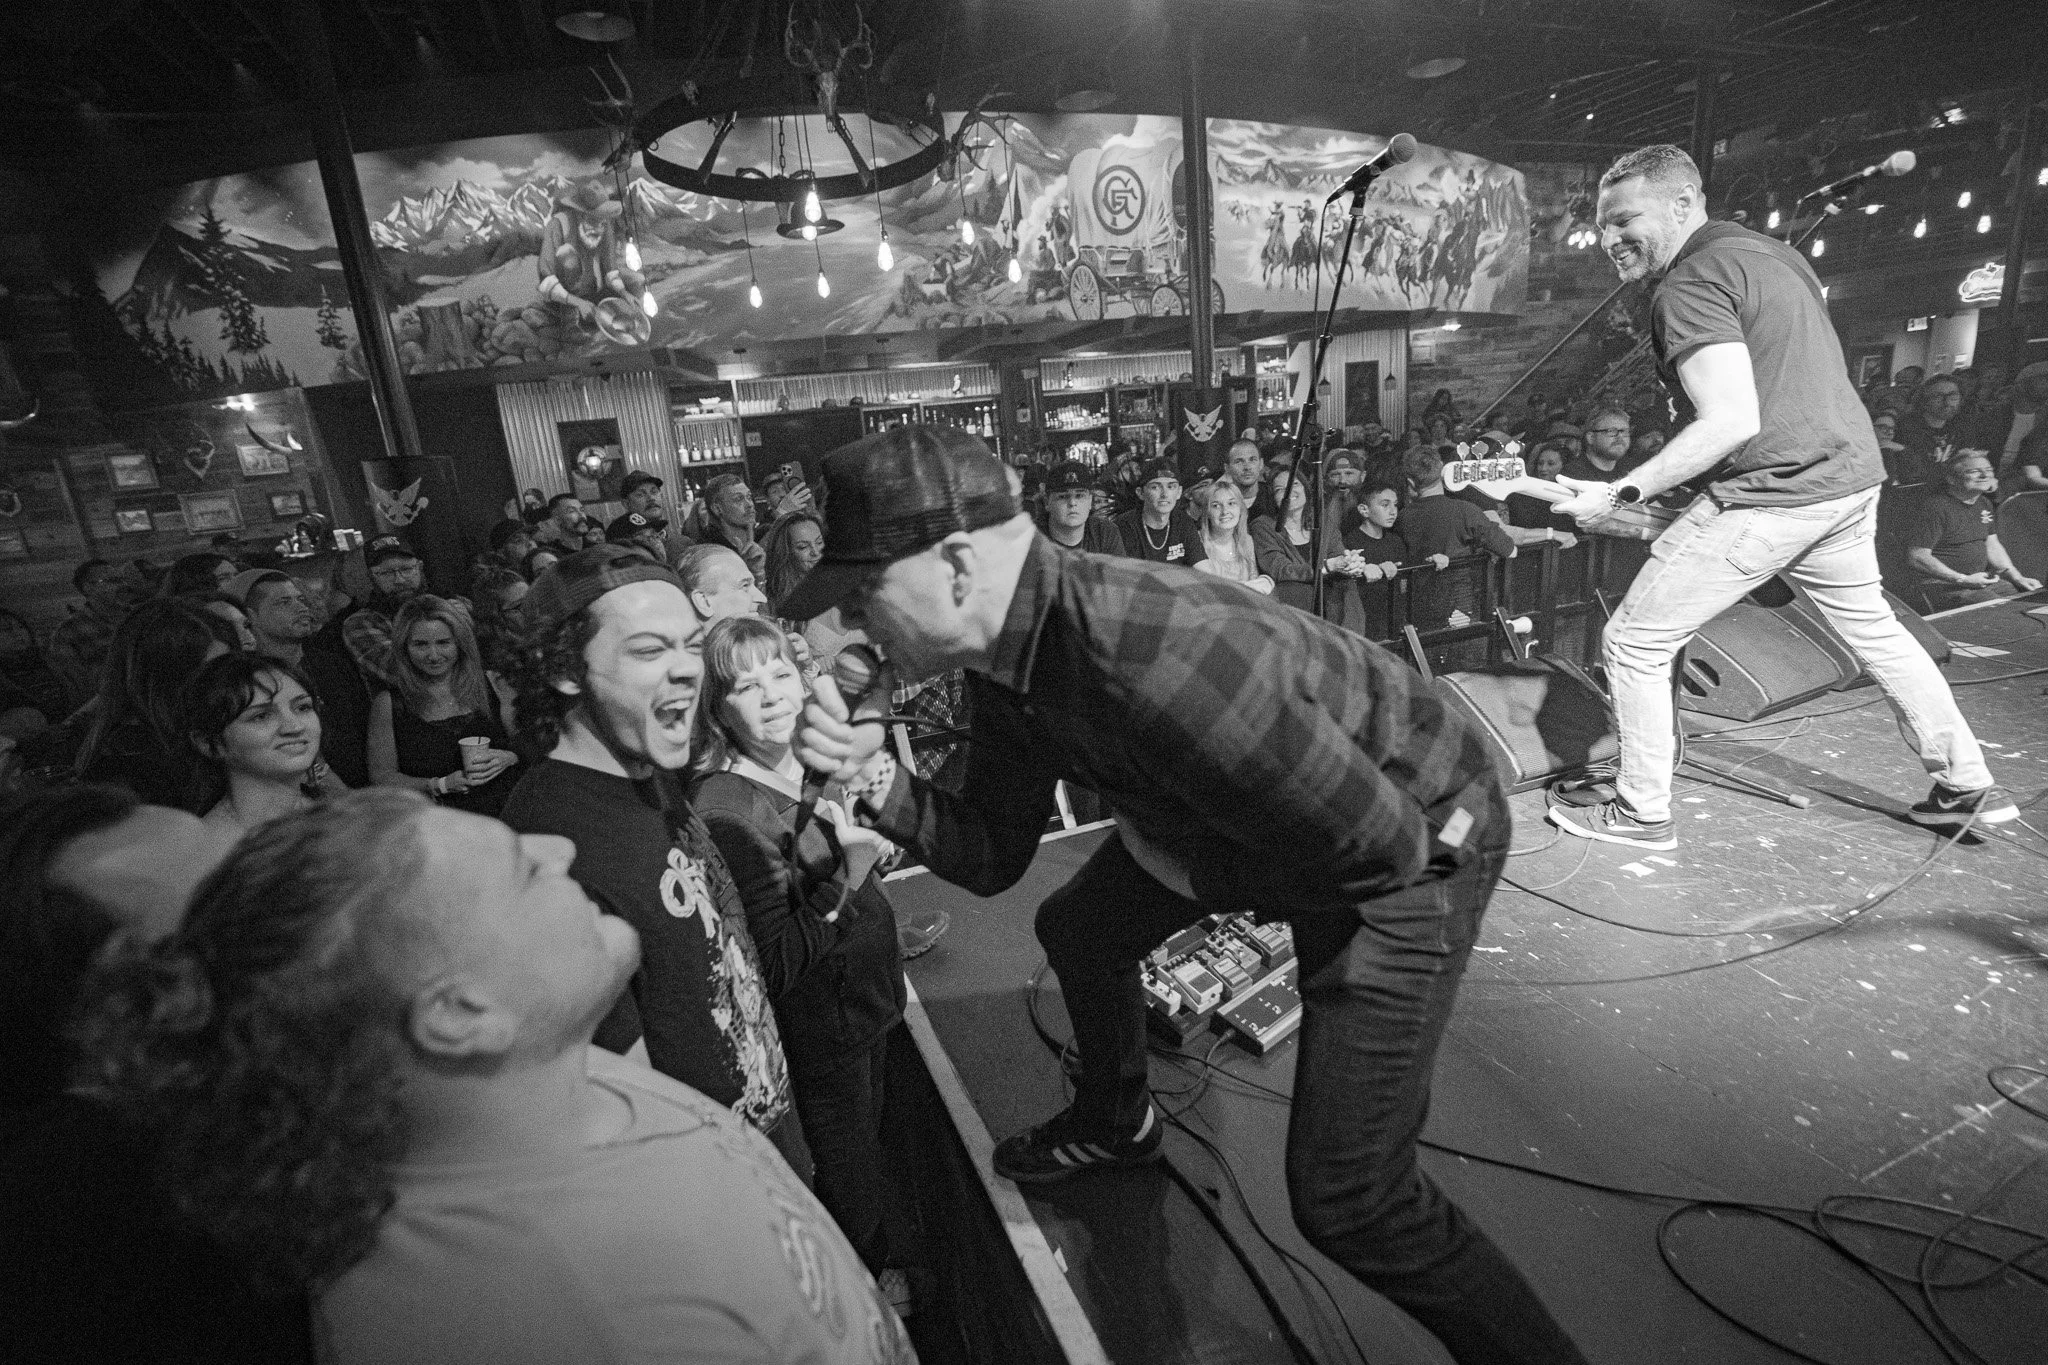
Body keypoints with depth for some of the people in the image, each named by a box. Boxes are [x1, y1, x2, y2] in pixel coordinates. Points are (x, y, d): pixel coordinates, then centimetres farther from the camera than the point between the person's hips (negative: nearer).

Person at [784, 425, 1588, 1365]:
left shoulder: (1149, 656, -40)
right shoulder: (1005, 664, -10)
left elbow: (1378, 843, -32)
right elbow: (992, 858, -2)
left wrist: (1173, 854, -18)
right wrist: (875, 780, -18)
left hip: (1413, 836, -8)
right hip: (1244, 827, 8)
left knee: (1345, 1199, -12)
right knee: (1078, 931, 22)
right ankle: (1116, 1122, 50)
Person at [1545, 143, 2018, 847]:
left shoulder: (1689, 282, -15)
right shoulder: (1770, 249, 16)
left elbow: (1732, 421, -25)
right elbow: (1801, 376, 19)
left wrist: (1619, 494, -23)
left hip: (1772, 492, -10)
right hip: (1851, 472, 10)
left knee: (1634, 643, -1)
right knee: (1871, 625, 27)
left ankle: (1641, 811, 10)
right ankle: (1968, 787, 39)